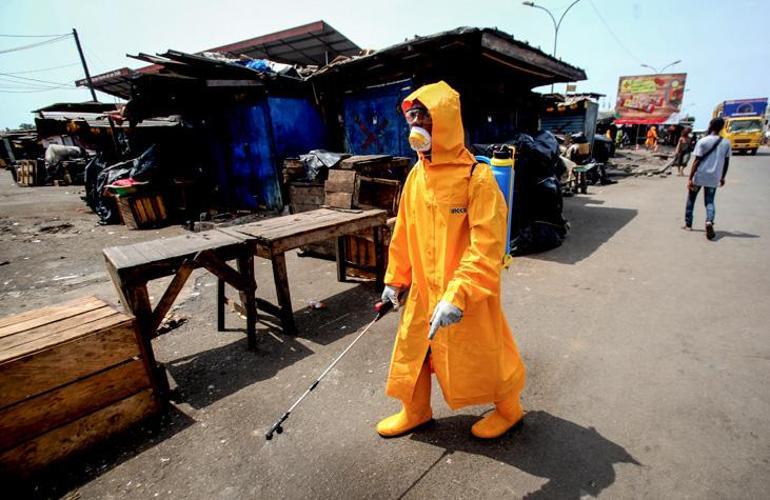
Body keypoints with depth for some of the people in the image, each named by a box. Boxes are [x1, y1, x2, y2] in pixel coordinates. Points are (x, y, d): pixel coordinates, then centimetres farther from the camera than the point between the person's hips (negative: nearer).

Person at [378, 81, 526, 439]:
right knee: (411, 350, 17)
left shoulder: (477, 176, -17)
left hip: (467, 295, -6)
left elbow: (487, 245, -22)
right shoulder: (416, 175, 4)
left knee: (483, 355, 12)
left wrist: (457, 295, -27)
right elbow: (403, 232, 10)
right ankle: (414, 412, 43)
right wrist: (395, 279, 13)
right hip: (423, 289, 7)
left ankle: (508, 409, 43)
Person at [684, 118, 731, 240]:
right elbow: (726, 162, 9)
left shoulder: (702, 141, -8)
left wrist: (690, 178, -13)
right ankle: (709, 221, -19)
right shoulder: (726, 143, 4)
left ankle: (688, 223, 19)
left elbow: (697, 161, -13)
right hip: (713, 178, 3)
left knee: (691, 199, 15)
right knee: (709, 202, 8)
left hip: (698, 177, -3)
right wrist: (722, 177, 21)